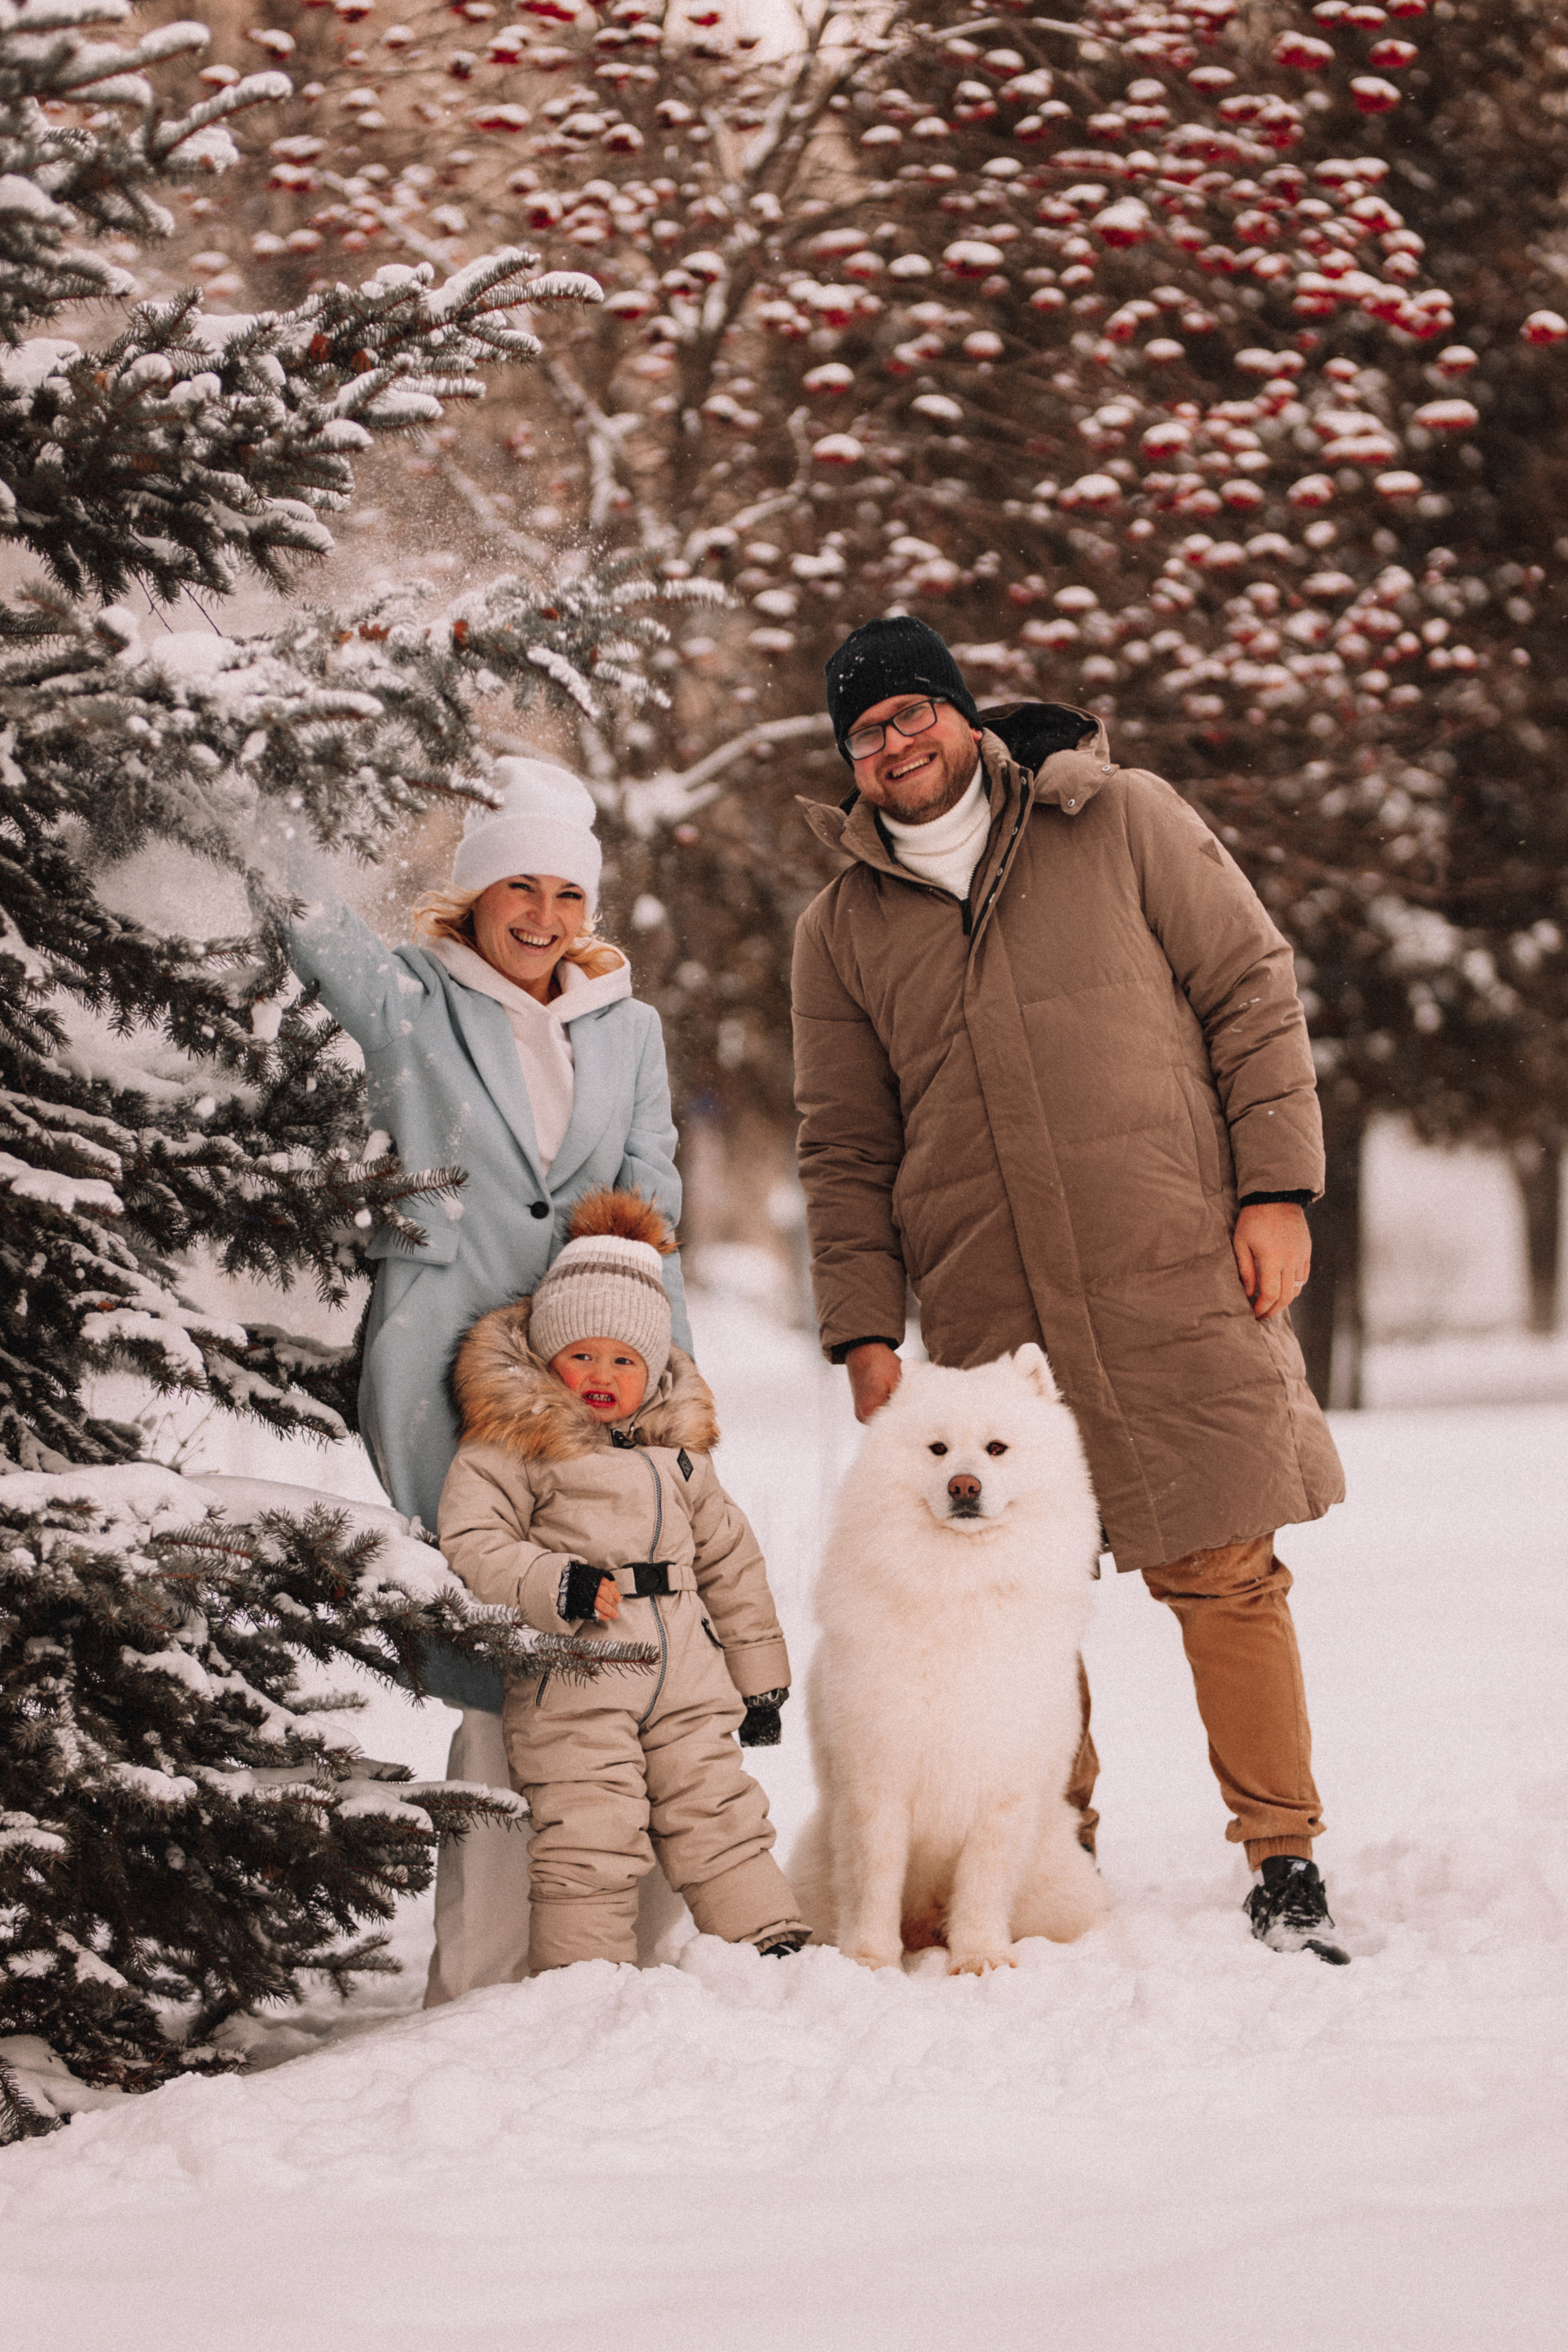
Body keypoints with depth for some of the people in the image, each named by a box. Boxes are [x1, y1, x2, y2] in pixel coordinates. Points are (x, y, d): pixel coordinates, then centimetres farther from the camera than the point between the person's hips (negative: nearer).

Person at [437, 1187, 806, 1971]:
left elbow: (728, 1560, 25)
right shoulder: (507, 1449, 1)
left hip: (685, 1676, 5)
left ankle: (774, 1943, 12)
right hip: (571, 1683, -5)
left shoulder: (678, 1452, 19)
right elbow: (472, 1547, -10)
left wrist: (759, 1670, 24)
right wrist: (555, 1588, -25)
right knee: (588, 1844, -9)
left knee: (718, 1816, 6)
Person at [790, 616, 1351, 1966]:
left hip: (1178, 1282, -2)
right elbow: (845, 1149, 15)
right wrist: (866, 1328, 6)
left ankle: (1286, 1865, 5)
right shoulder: (844, 928, 12)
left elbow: (1253, 991, 5)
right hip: (987, 1319, 2)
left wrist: (1276, 1187, -4)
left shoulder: (1121, 822, 5)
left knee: (1224, 1573, -4)